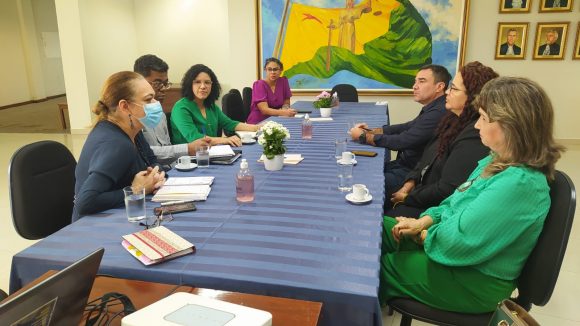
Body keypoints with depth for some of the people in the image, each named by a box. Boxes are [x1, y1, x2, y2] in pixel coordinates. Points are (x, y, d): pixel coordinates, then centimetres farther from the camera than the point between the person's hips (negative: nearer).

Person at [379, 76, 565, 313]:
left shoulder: (520, 183, -31)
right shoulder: (500, 161, 0)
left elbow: (458, 243, -31)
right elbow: (457, 203, 11)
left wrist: (424, 235, -12)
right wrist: (423, 221, -4)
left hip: (475, 280, -9)